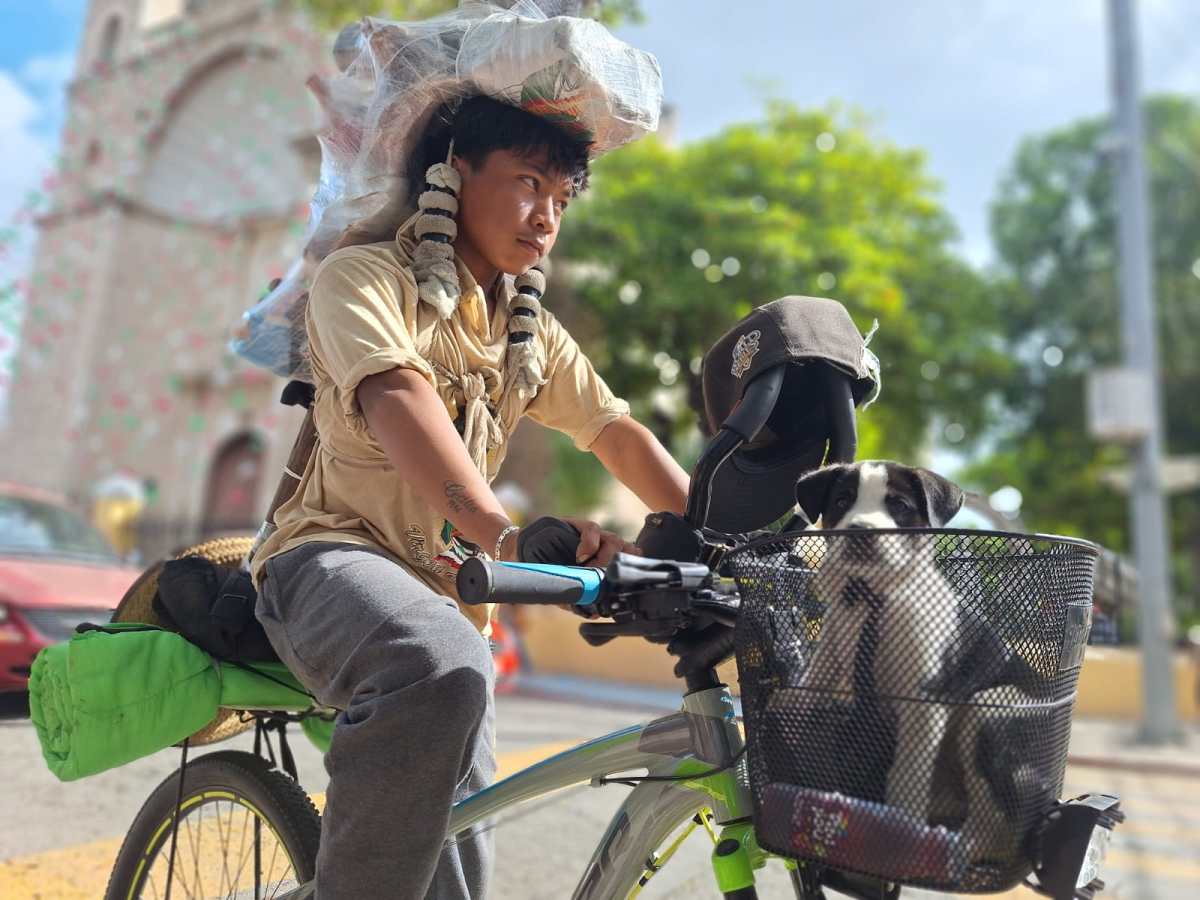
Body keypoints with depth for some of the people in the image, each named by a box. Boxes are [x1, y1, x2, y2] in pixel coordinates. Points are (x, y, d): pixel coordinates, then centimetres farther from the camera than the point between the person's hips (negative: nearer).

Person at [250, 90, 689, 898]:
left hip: (443, 590, 6)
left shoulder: (535, 337, 14)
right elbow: (398, 400, -26)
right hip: (335, 557, -6)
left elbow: (621, 436, 7)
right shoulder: (366, 277, -7)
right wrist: (506, 534, -43)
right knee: (445, 670, -39)